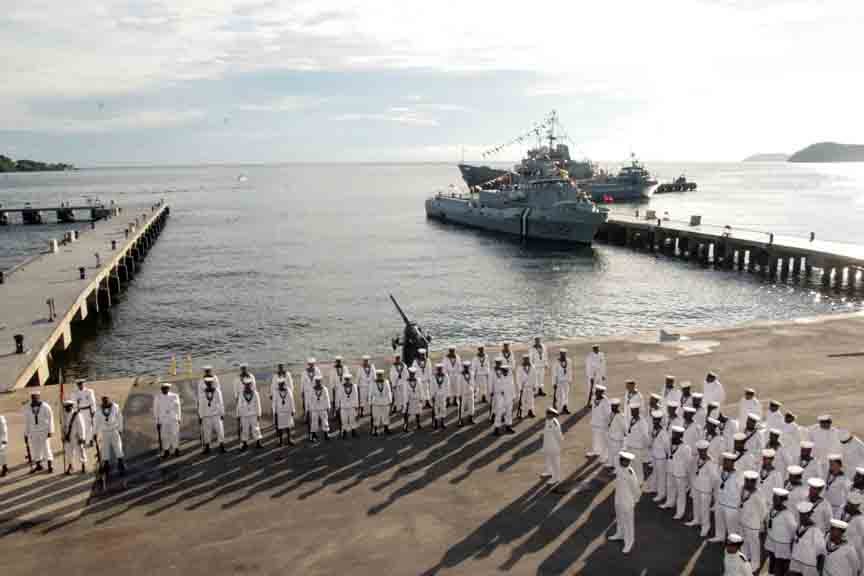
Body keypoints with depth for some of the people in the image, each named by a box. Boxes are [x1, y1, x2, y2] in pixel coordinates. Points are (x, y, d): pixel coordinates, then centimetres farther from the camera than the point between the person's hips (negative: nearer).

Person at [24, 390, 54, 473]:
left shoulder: (45, 407, -9)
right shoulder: (27, 408, 0)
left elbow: (50, 419, -5)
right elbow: (26, 421, 6)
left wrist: (50, 431, -7)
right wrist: (26, 433, 7)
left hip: (44, 431, -3)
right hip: (33, 431, 3)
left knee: (46, 447, -3)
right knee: (34, 448, 7)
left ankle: (50, 465, 6)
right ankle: (38, 465, 21)